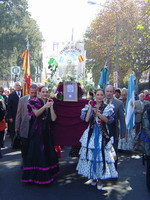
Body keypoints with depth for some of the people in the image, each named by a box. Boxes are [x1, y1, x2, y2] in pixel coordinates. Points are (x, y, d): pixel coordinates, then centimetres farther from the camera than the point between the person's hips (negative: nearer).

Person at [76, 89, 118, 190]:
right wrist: (90, 108, -5)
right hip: (91, 134, 2)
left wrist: (97, 113, -22)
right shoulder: (91, 106, 9)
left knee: (101, 155, -4)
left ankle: (100, 179, 11)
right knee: (91, 155, 5)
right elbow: (86, 119, -3)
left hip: (102, 134, -2)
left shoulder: (107, 107, 3)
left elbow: (107, 120, -10)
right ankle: (93, 177, 23)